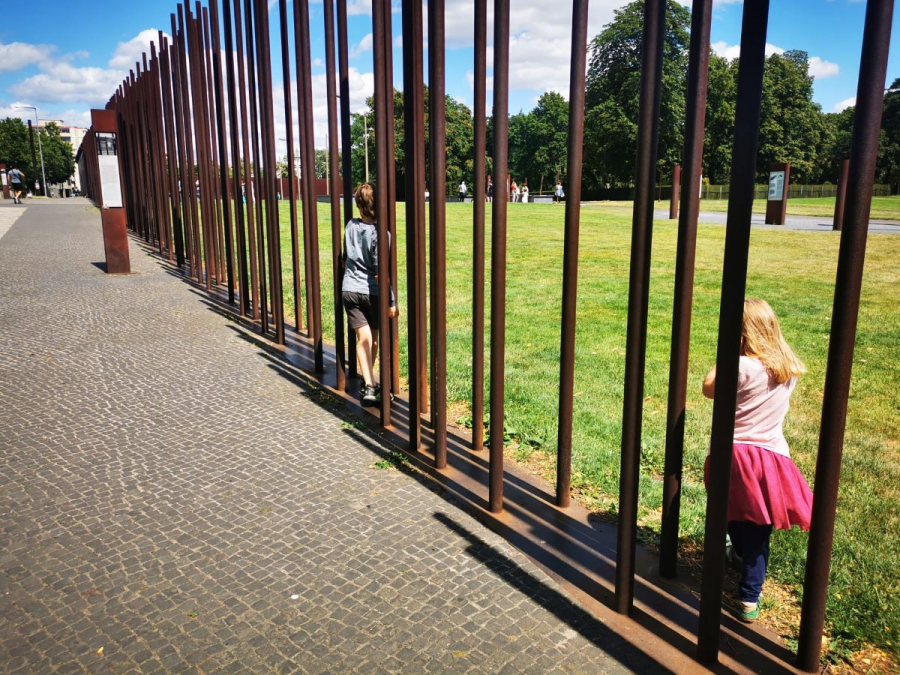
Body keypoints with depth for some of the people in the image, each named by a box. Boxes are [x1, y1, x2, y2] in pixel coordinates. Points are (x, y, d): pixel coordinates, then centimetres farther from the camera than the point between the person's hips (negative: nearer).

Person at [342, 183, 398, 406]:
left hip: (349, 290, 3)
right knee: (374, 338, 17)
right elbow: (380, 273, -16)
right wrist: (391, 301, -11)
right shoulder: (380, 233, -15)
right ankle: (369, 379, 32)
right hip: (372, 292, -2)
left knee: (363, 338, 0)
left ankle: (368, 385, -11)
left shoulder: (350, 226, -1)